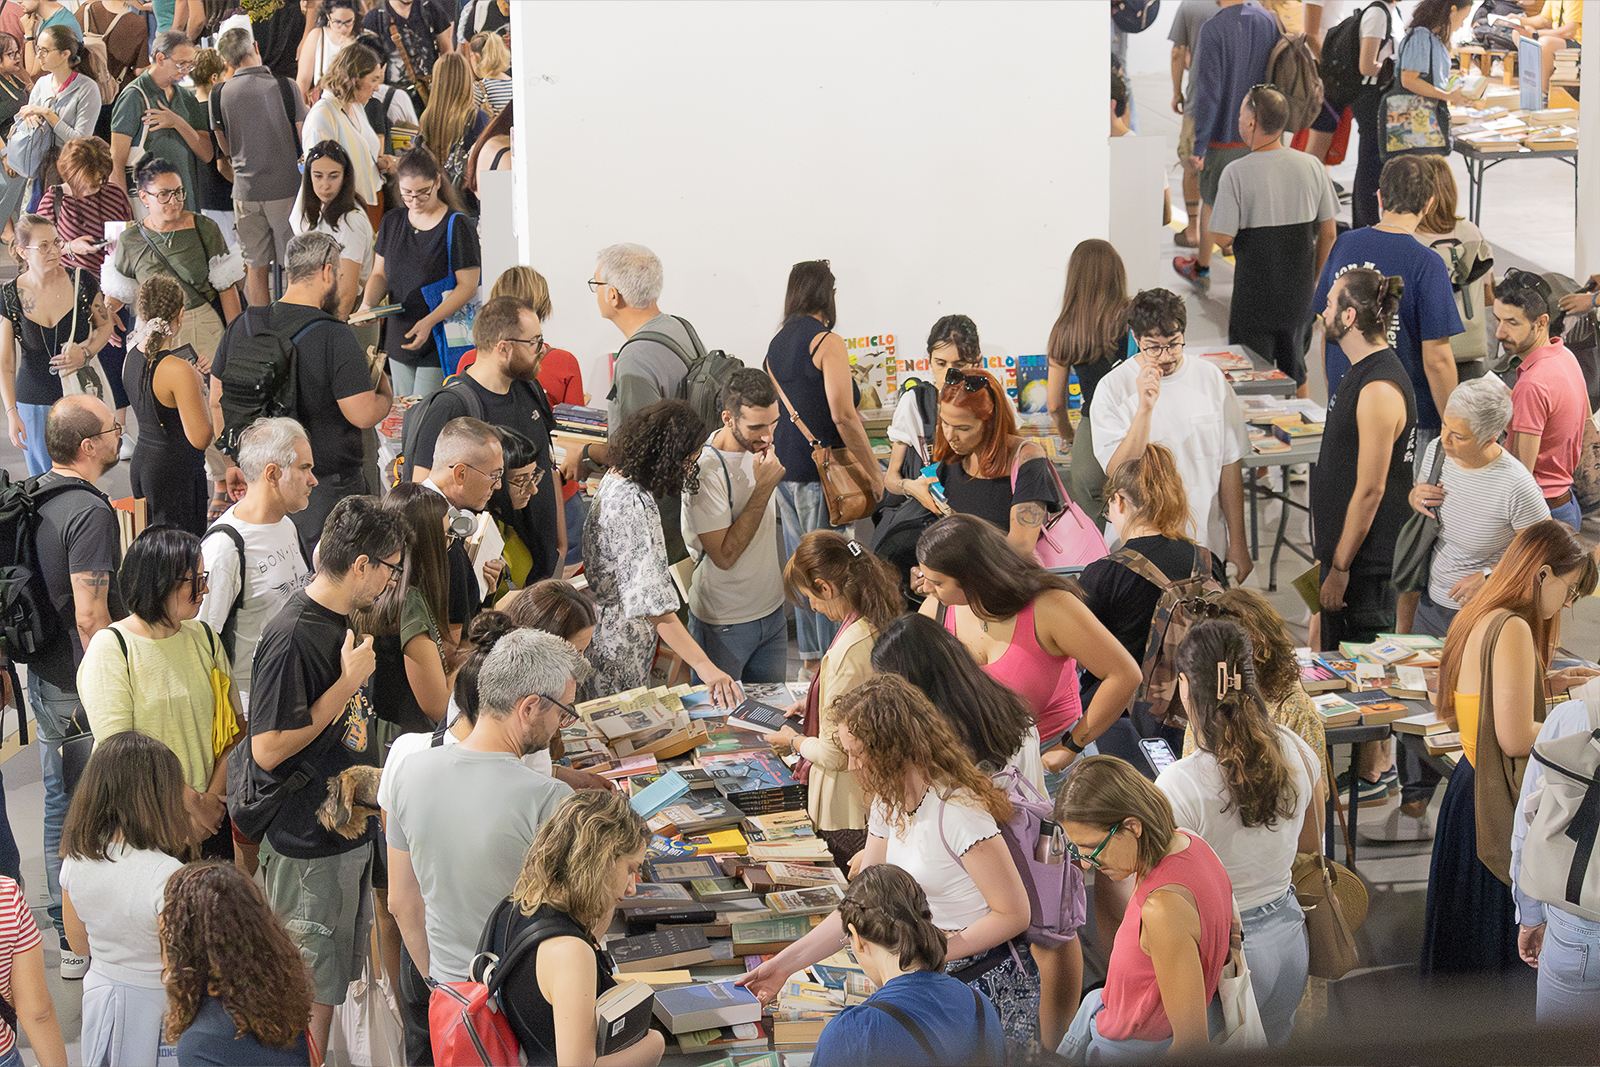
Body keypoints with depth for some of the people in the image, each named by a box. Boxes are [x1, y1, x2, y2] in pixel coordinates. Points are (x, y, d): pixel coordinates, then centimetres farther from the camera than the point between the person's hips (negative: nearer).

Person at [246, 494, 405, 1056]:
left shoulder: (343, 621, 7)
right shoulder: (292, 637, -23)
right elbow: (268, 750, -25)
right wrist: (349, 683, -21)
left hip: (353, 834, 9)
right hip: (307, 846, -9)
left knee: (334, 982, 17)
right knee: (306, 992, 2)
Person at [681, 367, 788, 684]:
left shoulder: (757, 447, 0)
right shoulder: (706, 470, -24)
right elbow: (724, 556, -25)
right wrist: (763, 488, -26)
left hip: (771, 609, 7)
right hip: (724, 624, -7)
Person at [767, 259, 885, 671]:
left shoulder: (777, 344, 13)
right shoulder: (827, 342, -12)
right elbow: (842, 414, -18)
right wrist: (873, 471, -11)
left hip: (783, 465, 8)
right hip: (820, 468, -8)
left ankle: (810, 657, 21)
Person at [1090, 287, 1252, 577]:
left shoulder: (1210, 379, 2)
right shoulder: (1113, 387, -7)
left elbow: (1229, 466, 7)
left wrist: (1237, 545, 7)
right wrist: (1145, 408, -26)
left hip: (1207, 544, 2)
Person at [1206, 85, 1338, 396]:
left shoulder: (1237, 173, -17)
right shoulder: (1312, 166, -3)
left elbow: (1223, 235, -17)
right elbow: (1328, 233, 3)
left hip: (1254, 293, -4)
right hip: (1299, 290, 4)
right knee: (1295, 372, 20)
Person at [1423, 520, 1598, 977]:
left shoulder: (1477, 620, 10)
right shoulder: (1513, 630, -21)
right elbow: (1515, 737, -24)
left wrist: (1544, 685, 17)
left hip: (1468, 786, 10)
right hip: (1500, 801, -10)